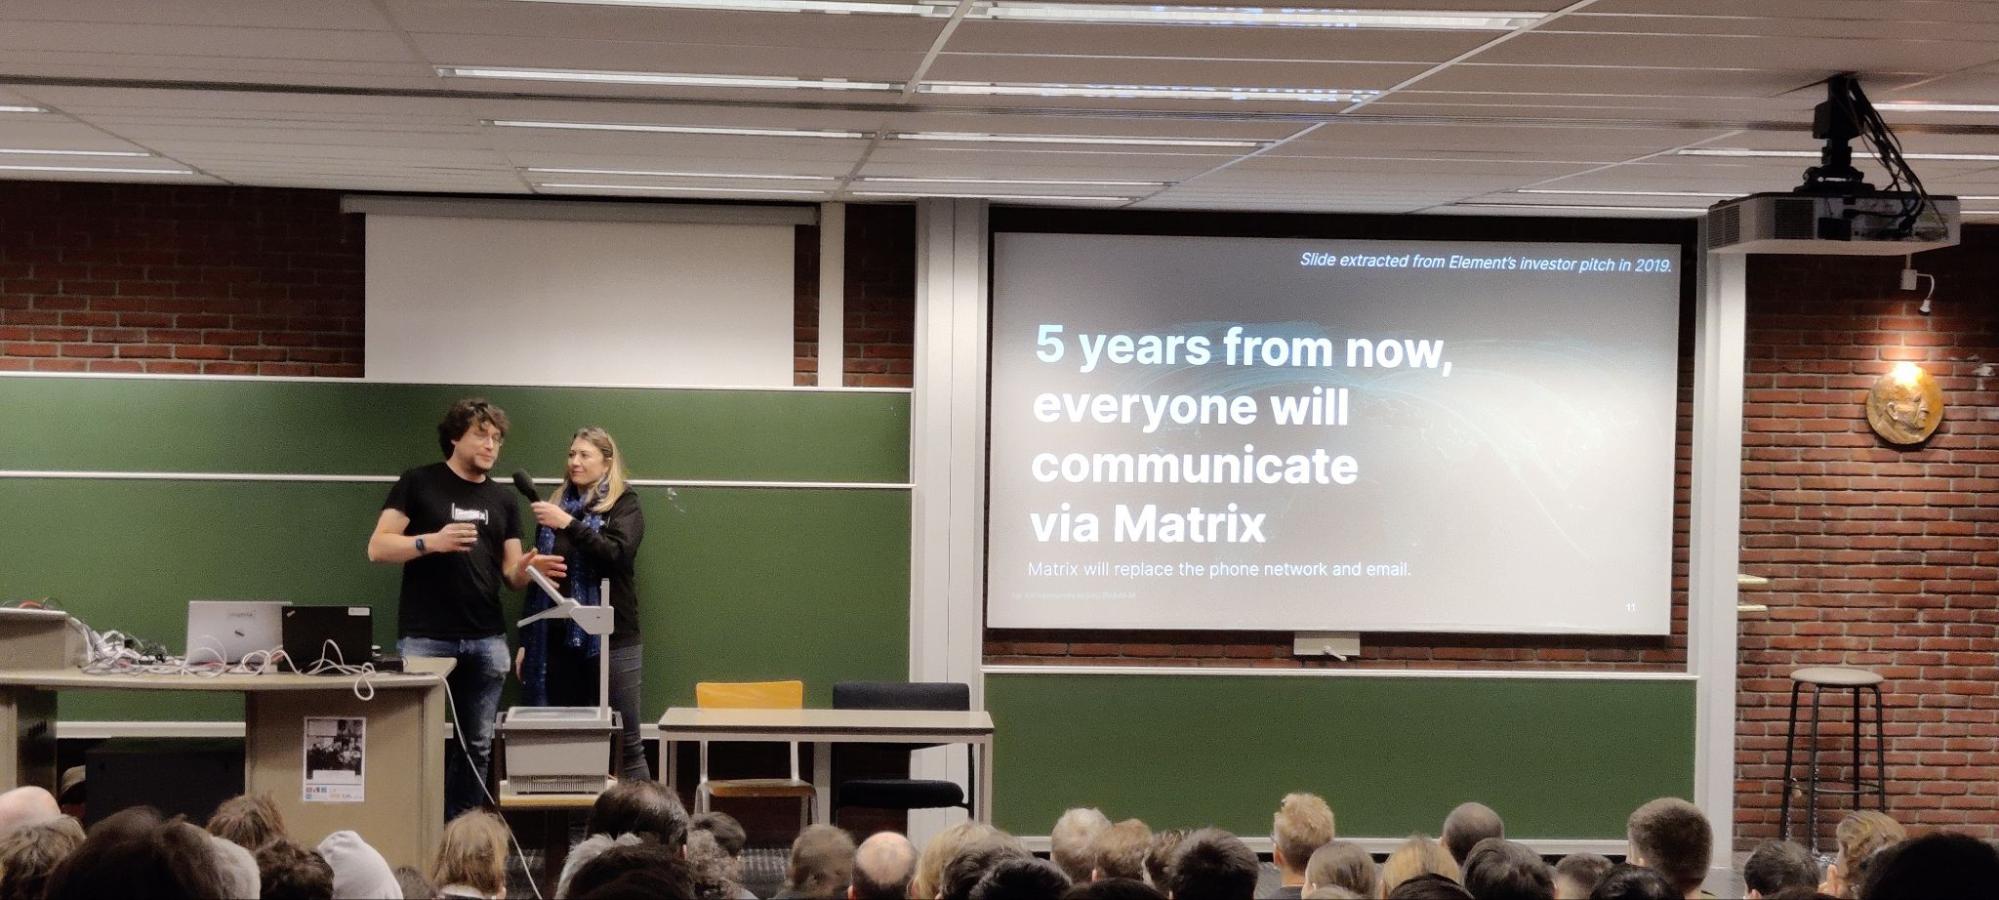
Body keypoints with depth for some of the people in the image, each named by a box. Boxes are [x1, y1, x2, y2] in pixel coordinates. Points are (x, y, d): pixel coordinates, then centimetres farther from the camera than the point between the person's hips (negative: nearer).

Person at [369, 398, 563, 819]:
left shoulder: (503, 500, 15)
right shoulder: (418, 483, 1)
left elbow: (510, 573, 13)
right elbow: (378, 547, -4)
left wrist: (528, 568, -10)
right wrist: (431, 541, -20)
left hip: (486, 641, 4)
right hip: (425, 638, -4)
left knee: (477, 745, 6)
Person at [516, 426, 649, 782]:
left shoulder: (624, 505, 1)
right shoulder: (557, 506, 15)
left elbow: (618, 553, -18)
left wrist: (569, 524, -24)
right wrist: (526, 641, 14)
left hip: (610, 641, -5)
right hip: (558, 642, 5)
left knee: (625, 743, -4)